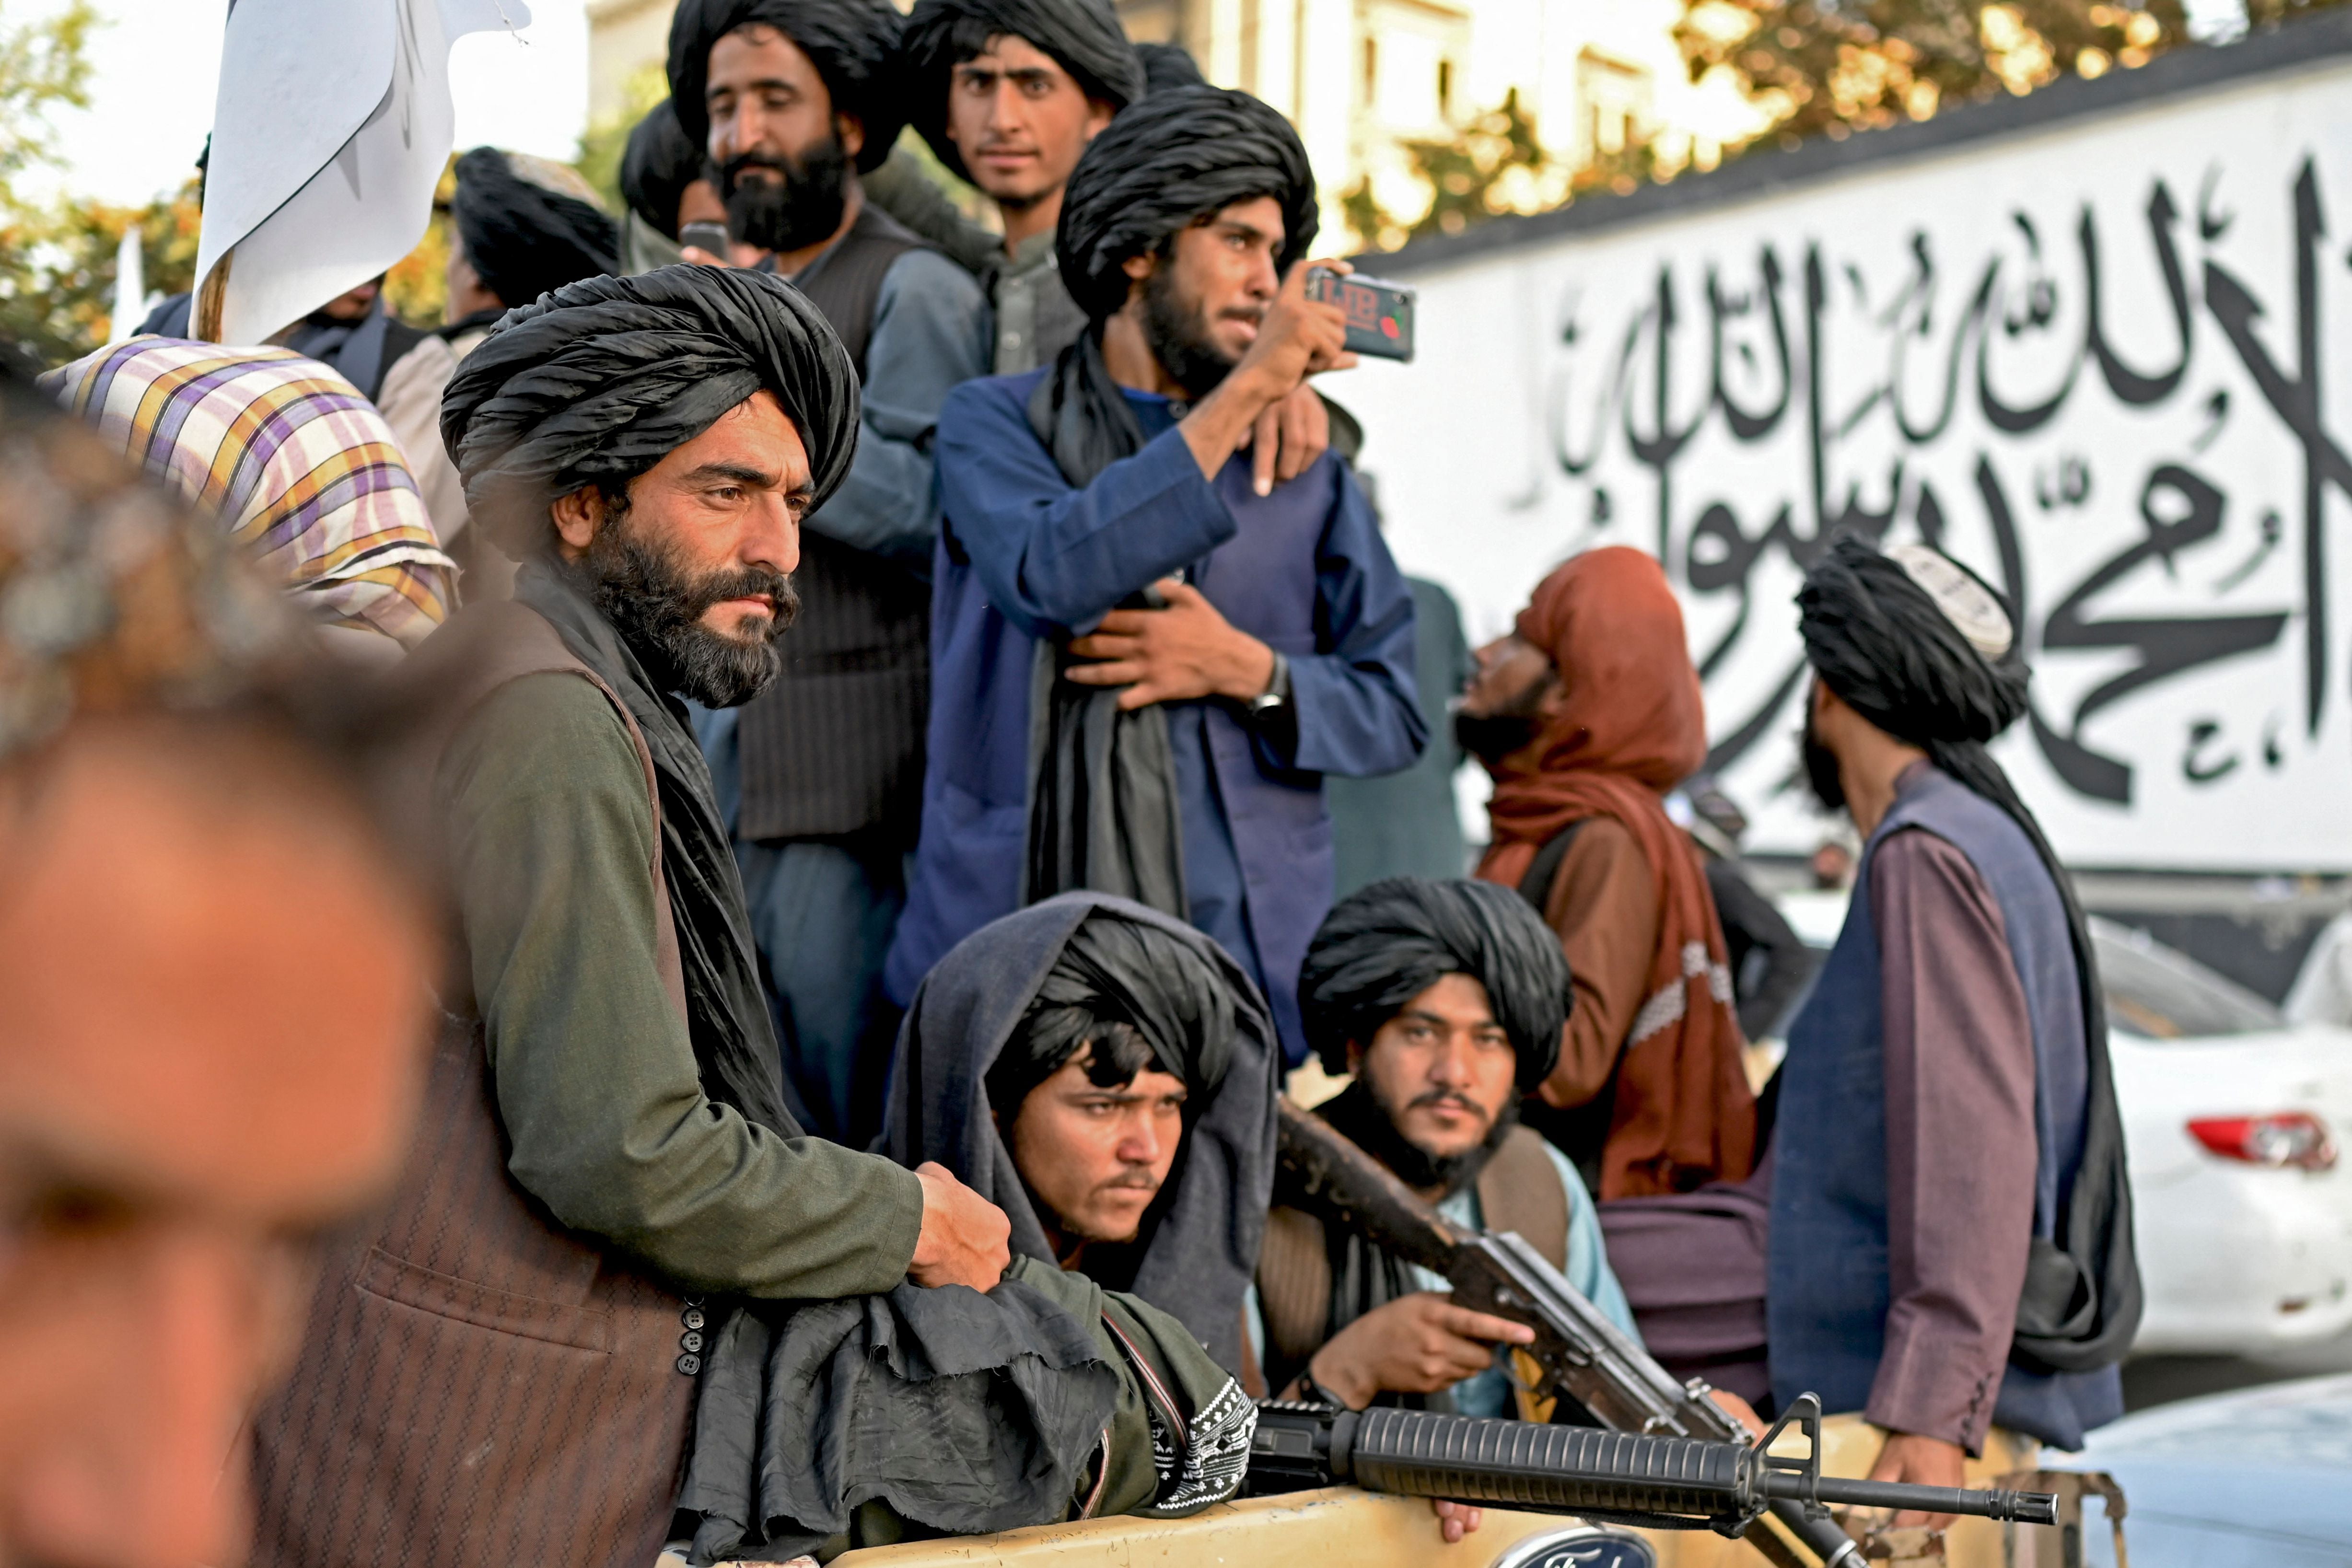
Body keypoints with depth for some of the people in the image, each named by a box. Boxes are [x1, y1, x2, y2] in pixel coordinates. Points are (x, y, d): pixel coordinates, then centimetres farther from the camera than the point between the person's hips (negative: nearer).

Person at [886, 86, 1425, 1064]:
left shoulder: (1304, 466, 14)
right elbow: (1049, 577, -16)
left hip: (1243, 950, 2)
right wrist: (1239, 397, -14)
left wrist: (1247, 670, -8)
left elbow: (1392, 712, 10)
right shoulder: (994, 423, 6)